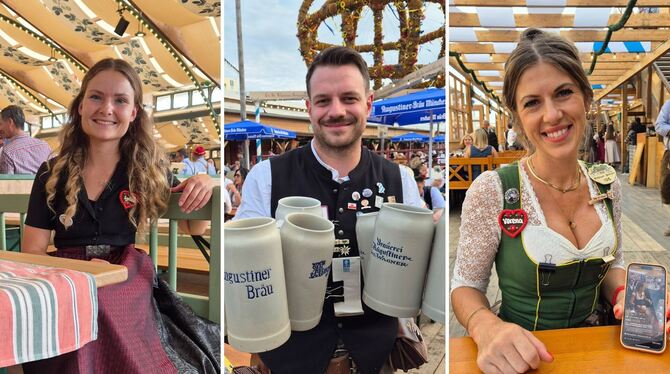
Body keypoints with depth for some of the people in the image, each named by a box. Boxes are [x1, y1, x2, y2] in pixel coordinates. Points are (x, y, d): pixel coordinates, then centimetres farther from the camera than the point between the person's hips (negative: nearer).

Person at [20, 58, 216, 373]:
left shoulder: (149, 168, 4)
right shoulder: (52, 173, 5)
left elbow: (193, 227, 14)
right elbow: (32, 251, 4)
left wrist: (203, 184, -8)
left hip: (126, 287, 0)